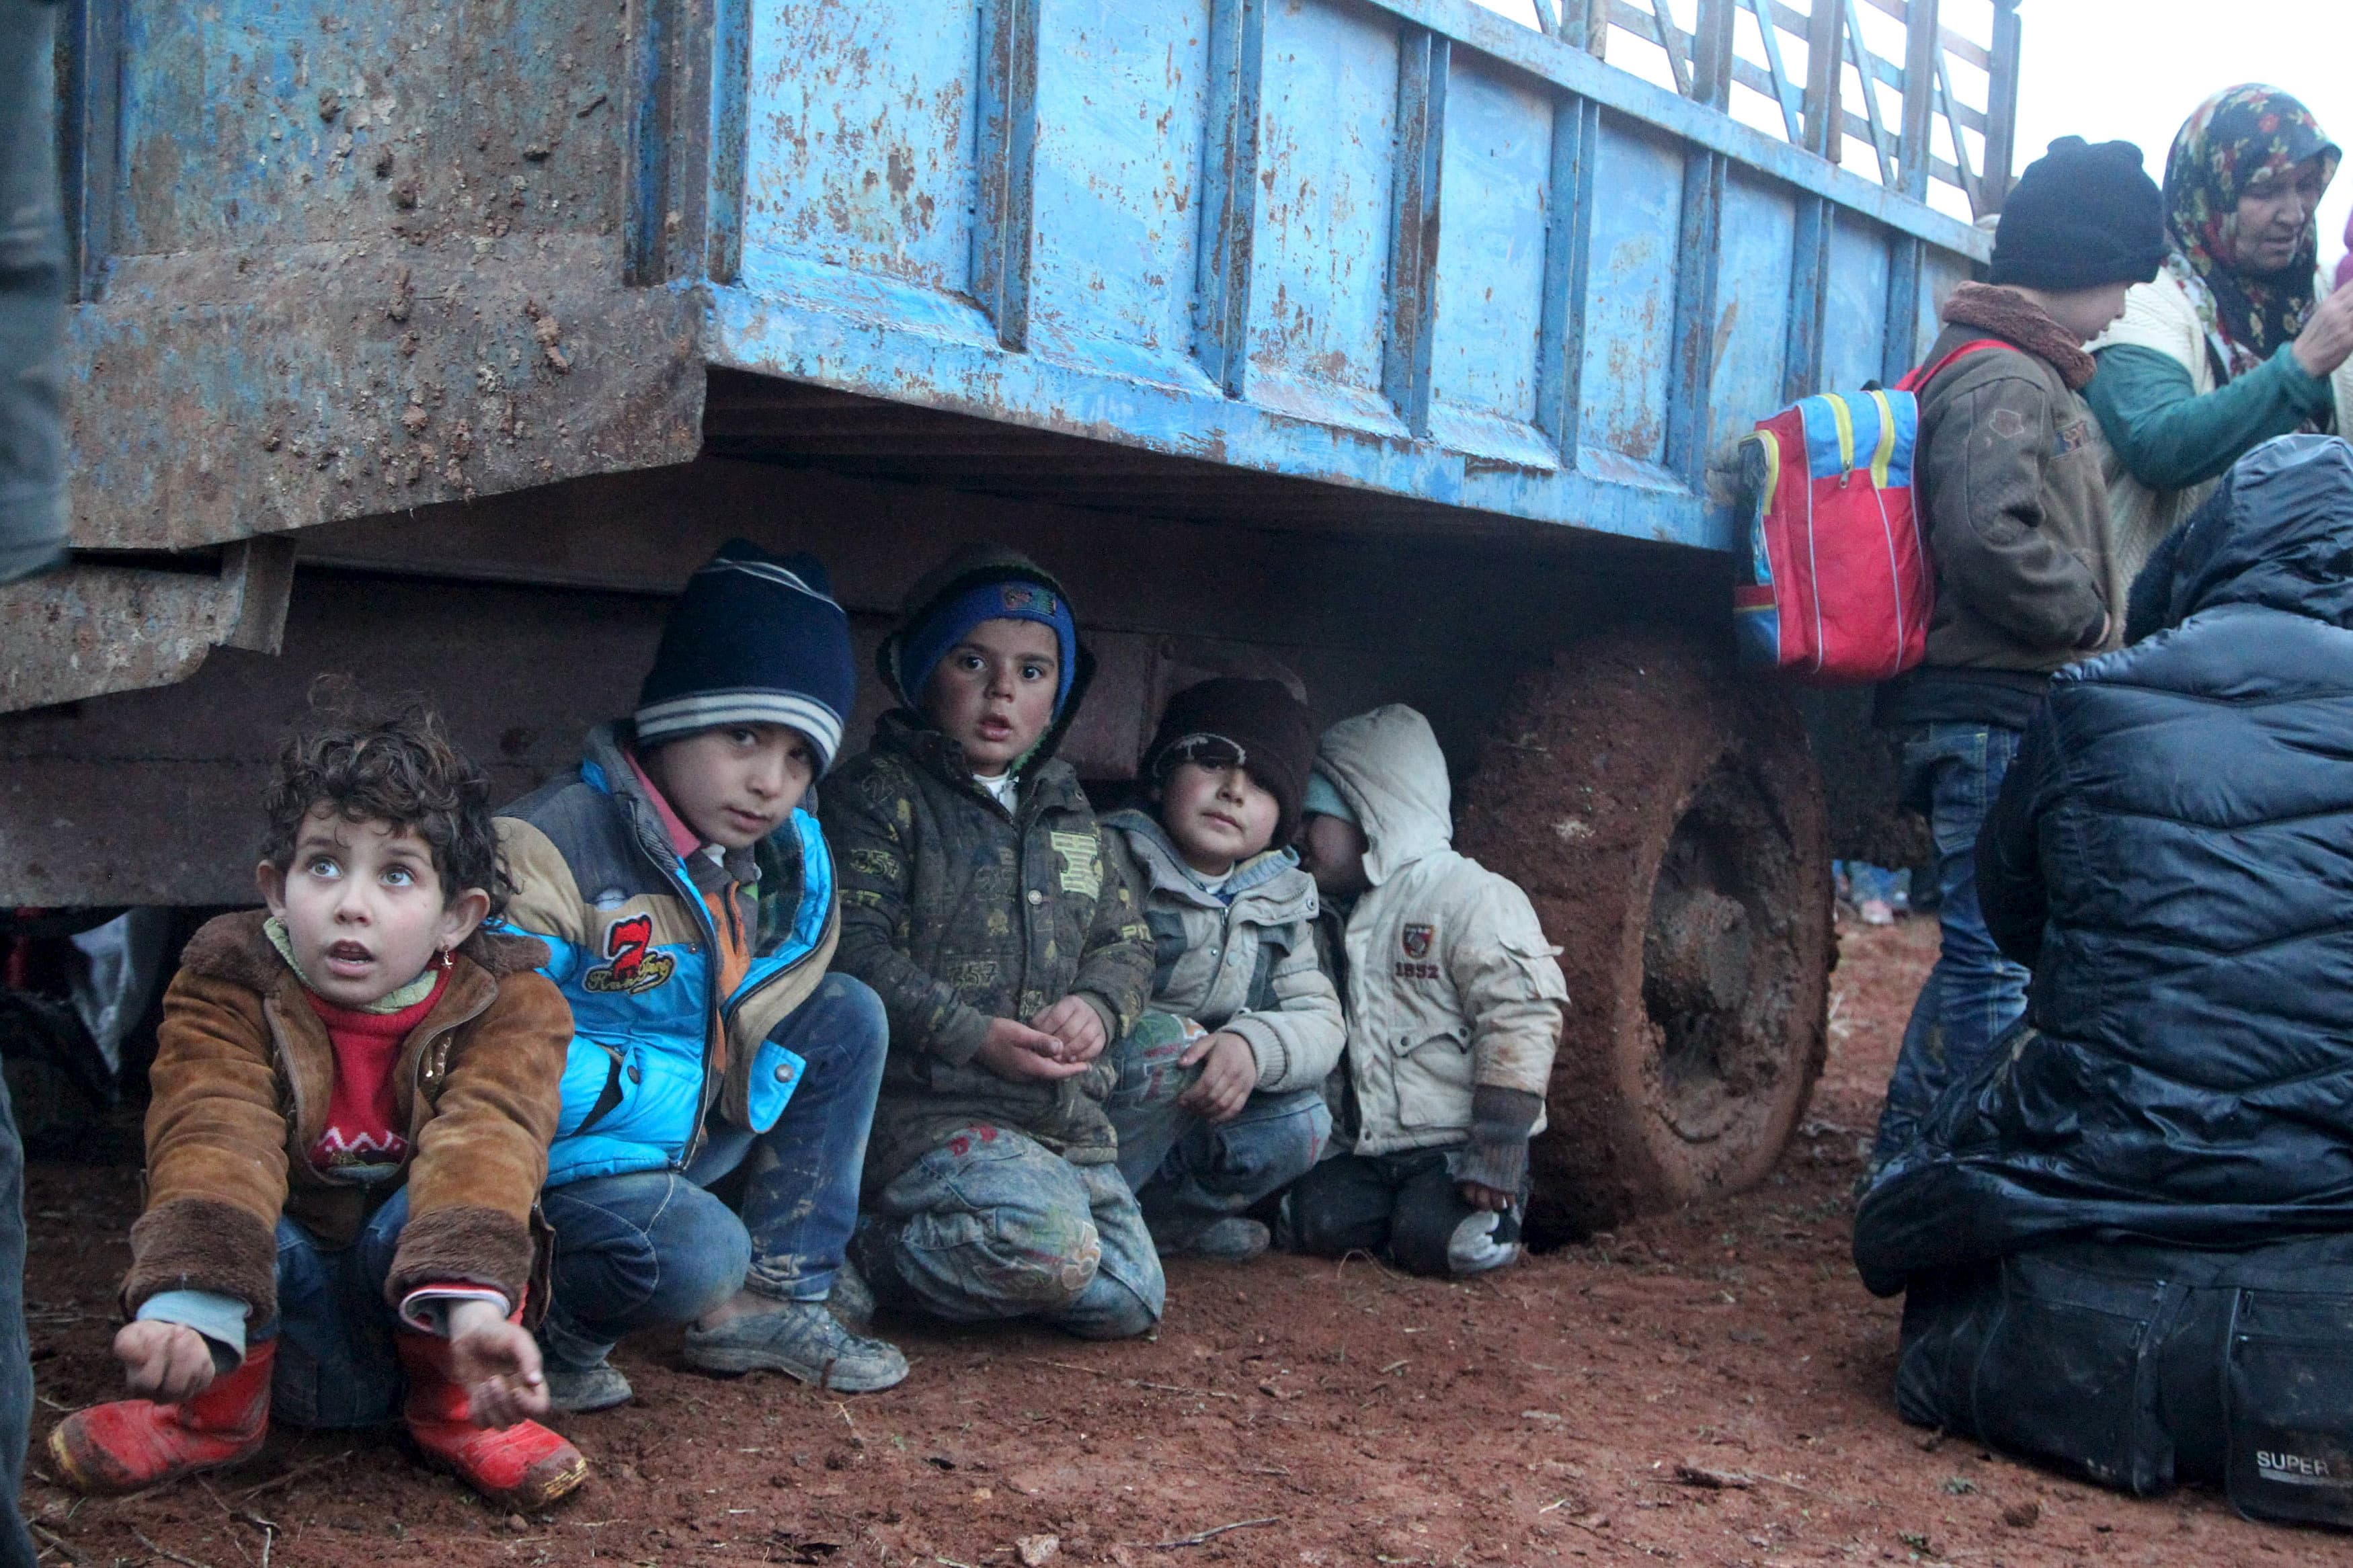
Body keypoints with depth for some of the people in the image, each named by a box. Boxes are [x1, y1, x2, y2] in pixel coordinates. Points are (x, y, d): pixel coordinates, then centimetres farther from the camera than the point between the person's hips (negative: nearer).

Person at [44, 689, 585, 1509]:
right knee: (218, 1206, -28)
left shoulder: (503, 1006, -10)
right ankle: (212, 1410, -2)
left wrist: (473, 1303, -49)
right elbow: (213, 1138, -27)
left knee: (417, 1218, -31)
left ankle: (458, 1415, -6)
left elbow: (484, 1147, -29)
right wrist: (189, 1308, -46)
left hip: (418, 1337, -1)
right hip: (277, 1331, 1)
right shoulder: (229, 995, -8)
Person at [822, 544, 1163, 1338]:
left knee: (1129, 1301, -3)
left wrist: (1097, 1005, -4)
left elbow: (1128, 942, 20)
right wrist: (976, 1037, -19)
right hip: (923, 1103, -7)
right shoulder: (879, 792, -1)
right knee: (1055, 1253, -30)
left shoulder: (1071, 813, 19)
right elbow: (854, 949, -11)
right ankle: (859, 1251, -8)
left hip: (1064, 1113, 7)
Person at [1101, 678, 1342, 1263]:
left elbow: (1321, 1021, -1)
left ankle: (1158, 1214, 2)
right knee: (1175, 1043, -30)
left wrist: (1255, 1045, -23)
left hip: (1191, 1121, 6)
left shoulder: (1281, 901, 7)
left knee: (1301, 1122, -13)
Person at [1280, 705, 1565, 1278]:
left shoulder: (1473, 896, -8)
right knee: (1315, 1219, -20)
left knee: (1437, 1238, -29)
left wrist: (1495, 1157, -21)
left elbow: (1519, 1019, -17)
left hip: (1457, 1146, -6)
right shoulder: (1348, 915, 20)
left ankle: (1494, 1207, 2)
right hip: (1366, 1149, 6)